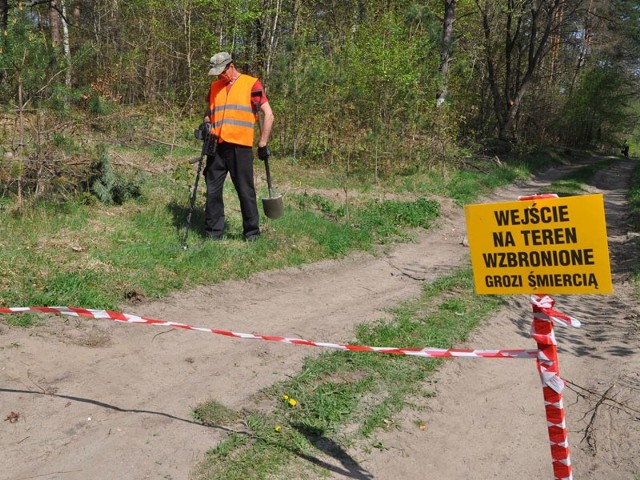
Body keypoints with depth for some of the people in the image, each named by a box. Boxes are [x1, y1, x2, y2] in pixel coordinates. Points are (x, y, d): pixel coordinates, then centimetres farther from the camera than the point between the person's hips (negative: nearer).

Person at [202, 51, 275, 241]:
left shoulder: (251, 84, 1)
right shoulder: (214, 87, 16)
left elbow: (268, 114, -1)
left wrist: (263, 144, -4)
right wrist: (206, 123, 2)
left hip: (240, 147, -5)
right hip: (217, 147, 5)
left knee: (245, 192, 1)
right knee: (212, 191, 5)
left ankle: (252, 233, 12)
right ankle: (213, 233, 14)